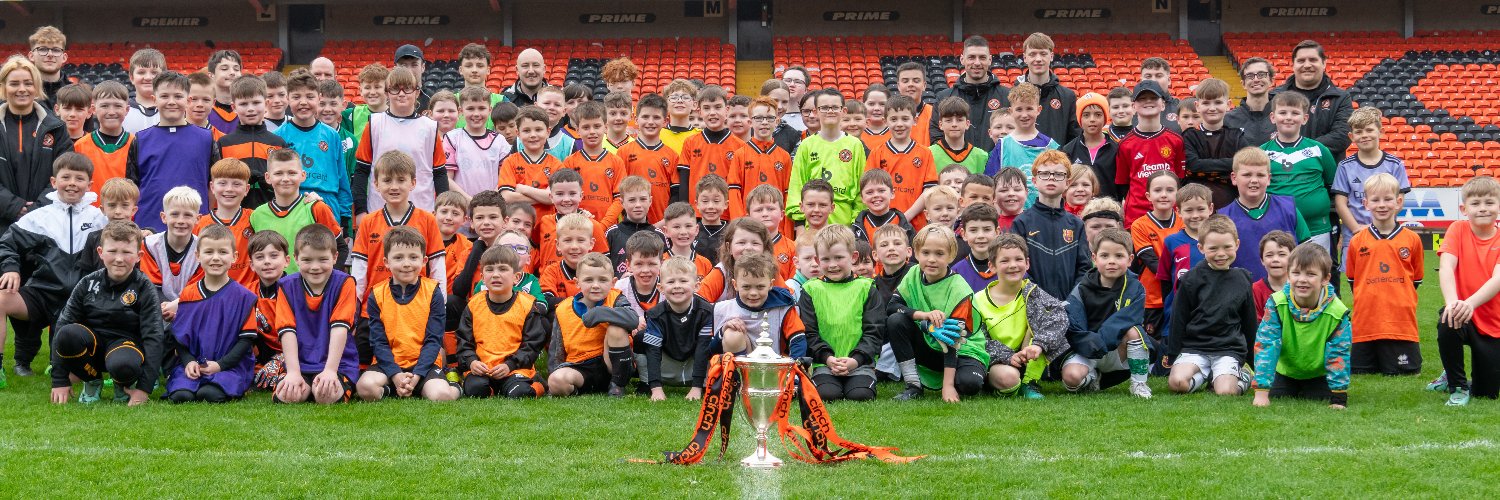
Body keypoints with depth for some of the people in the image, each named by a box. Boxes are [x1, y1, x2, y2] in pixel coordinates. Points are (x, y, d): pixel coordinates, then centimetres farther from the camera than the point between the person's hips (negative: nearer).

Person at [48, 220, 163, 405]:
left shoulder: (144, 288, -8)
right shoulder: (88, 284, -2)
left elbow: (154, 337, -11)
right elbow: (62, 325, -4)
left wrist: (144, 388, -20)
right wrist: (60, 381, -11)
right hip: (92, 343, 3)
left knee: (123, 364, -40)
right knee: (68, 334, -32)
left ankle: (125, 385, 1)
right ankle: (92, 381, -3)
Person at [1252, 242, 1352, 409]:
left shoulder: (1336, 312, -25)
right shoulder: (1277, 304, -24)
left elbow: (1338, 354, -19)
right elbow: (1265, 345, -26)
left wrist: (1338, 398, -24)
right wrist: (1261, 392, -33)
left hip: (1318, 375, -1)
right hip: (1285, 372, 1)